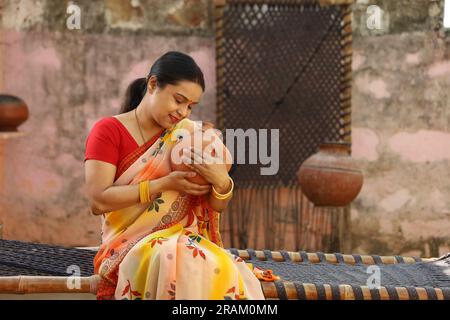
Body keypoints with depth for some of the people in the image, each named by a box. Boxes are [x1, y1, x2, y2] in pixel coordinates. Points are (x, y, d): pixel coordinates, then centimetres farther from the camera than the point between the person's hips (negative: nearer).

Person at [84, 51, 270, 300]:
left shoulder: (189, 135, 11)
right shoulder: (108, 131, -1)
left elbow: (219, 206, 9)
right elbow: (98, 201, -12)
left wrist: (221, 182, -15)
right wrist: (165, 184, -15)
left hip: (187, 242, 3)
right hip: (130, 246, -3)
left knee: (236, 275, -31)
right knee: (178, 262, -37)